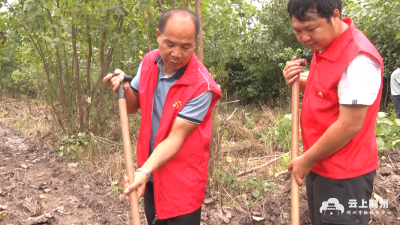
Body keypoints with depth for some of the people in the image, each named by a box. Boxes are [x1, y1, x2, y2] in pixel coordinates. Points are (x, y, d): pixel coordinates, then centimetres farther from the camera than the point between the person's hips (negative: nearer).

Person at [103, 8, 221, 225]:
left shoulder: (201, 86, -24)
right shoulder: (149, 61, -5)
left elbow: (176, 137, -24)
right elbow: (132, 106, 7)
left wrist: (144, 171, -33)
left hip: (182, 179, -6)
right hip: (151, 172, 6)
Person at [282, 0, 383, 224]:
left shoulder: (358, 59, -25)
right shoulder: (324, 47, 4)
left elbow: (350, 125, -25)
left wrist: (307, 160, -14)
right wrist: (299, 81, -3)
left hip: (344, 174, -9)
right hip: (321, 166, 9)